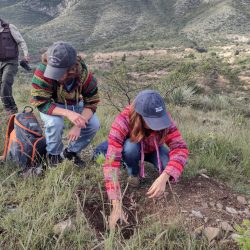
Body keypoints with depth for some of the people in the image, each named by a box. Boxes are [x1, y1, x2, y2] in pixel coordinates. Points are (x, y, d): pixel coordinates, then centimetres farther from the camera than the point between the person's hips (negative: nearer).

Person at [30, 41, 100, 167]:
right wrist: (67, 113, -49)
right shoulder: (43, 72, -36)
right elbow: (41, 103, -33)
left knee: (94, 124, -20)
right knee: (55, 123, -34)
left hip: (75, 104, 2)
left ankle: (72, 151, 6)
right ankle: (54, 154, -2)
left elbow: (91, 103, -20)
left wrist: (78, 125, -37)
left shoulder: (84, 74, -29)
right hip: (50, 106, -2)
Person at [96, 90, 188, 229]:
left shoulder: (164, 118, -32)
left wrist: (163, 178, -52)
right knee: (130, 147, -37)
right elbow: (111, 162, -44)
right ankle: (134, 173, -6)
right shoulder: (123, 121, -39)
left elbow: (180, 148, -35)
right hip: (132, 149, -1)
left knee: (171, 166, -29)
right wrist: (116, 205, -50)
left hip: (153, 150, 2)